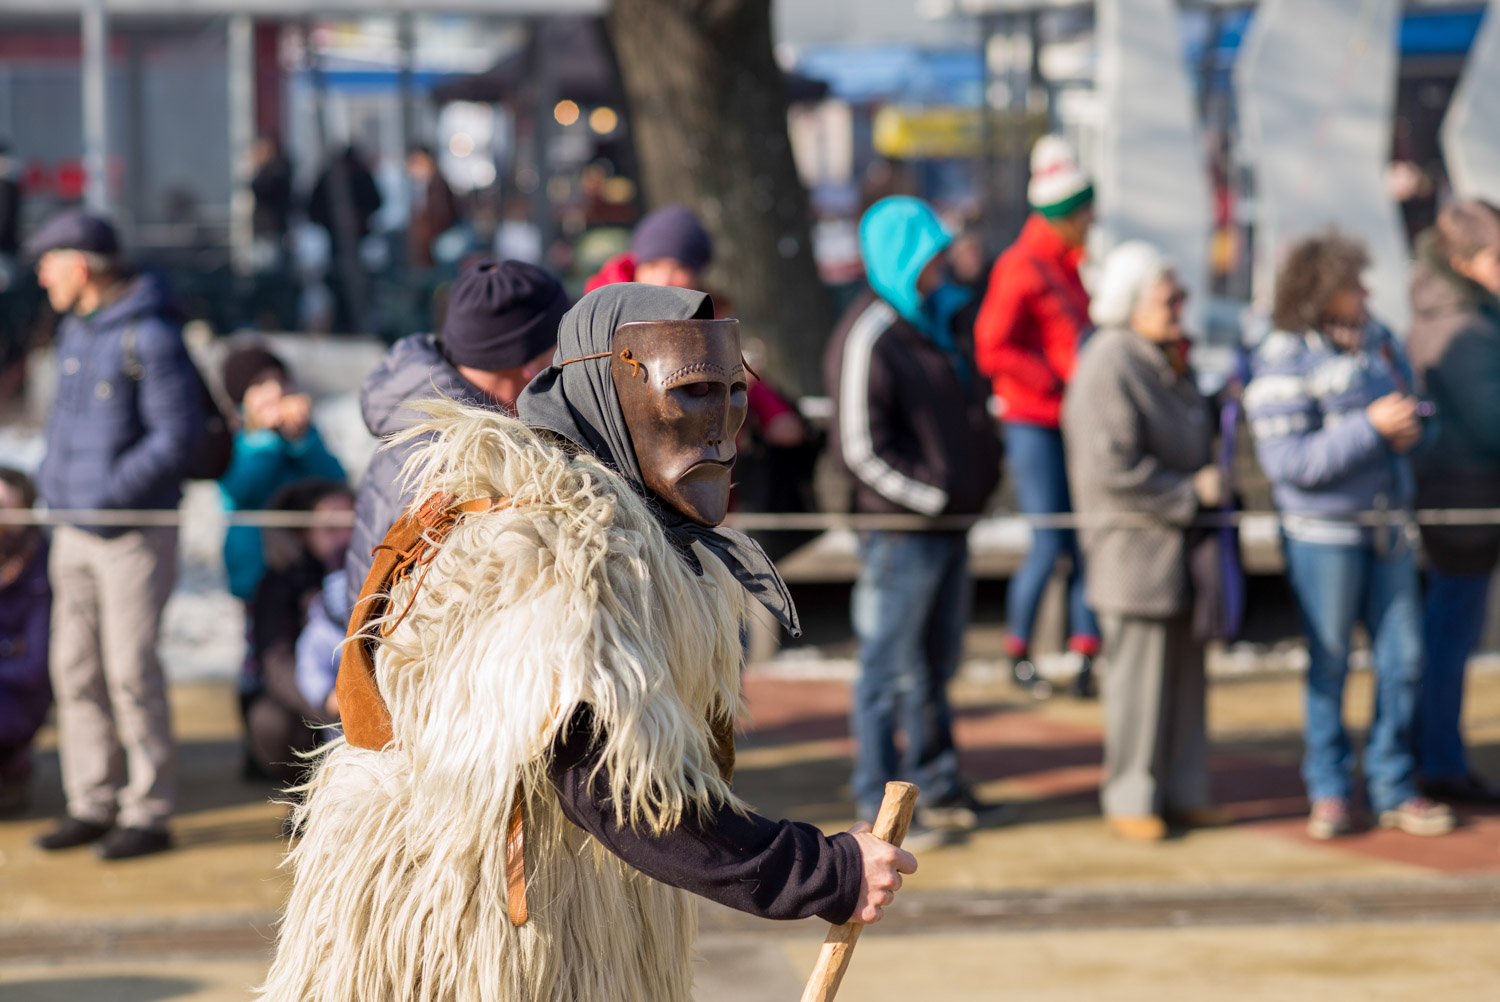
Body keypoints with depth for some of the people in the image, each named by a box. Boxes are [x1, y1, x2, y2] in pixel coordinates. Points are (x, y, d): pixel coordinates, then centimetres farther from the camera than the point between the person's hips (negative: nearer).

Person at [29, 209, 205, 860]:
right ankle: (92, 805, 17)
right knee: (75, 670, 8)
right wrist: (52, 479, 10)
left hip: (133, 531, -8)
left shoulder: (149, 336, -14)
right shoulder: (75, 330, 12)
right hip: (75, 532, 8)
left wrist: (107, 494, -19)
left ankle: (148, 813, 4)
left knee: (130, 671, -5)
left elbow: (179, 435, -18)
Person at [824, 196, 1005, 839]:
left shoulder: (942, 318, 12)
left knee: (937, 662, 17)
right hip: (901, 527, -9)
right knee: (893, 668, -1)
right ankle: (880, 803, 7)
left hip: (951, 521, 9)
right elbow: (861, 448, -20)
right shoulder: (869, 335, -16)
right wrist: (933, 495, -16)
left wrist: (981, 475, 13)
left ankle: (936, 785, 28)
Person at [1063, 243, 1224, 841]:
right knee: (1139, 674, -3)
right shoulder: (1108, 366, -17)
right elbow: (1111, 467, -23)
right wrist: (1190, 490, -16)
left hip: (1180, 541, 9)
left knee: (1185, 668, 12)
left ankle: (1182, 792, 20)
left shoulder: (1166, 359, 14)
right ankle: (1130, 800, 8)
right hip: (1133, 542, -9)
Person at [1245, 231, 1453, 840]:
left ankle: (1394, 790, 17)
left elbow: (1407, 411, 21)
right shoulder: (1283, 364, -14)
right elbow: (1290, 461, -20)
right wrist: (1372, 426, -23)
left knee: (1402, 658, 6)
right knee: (1328, 665, 5)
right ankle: (1329, 793, 18)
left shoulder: (1376, 340, 7)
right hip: (1323, 533, -6)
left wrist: (1411, 429, -3)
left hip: (1388, 528, 6)